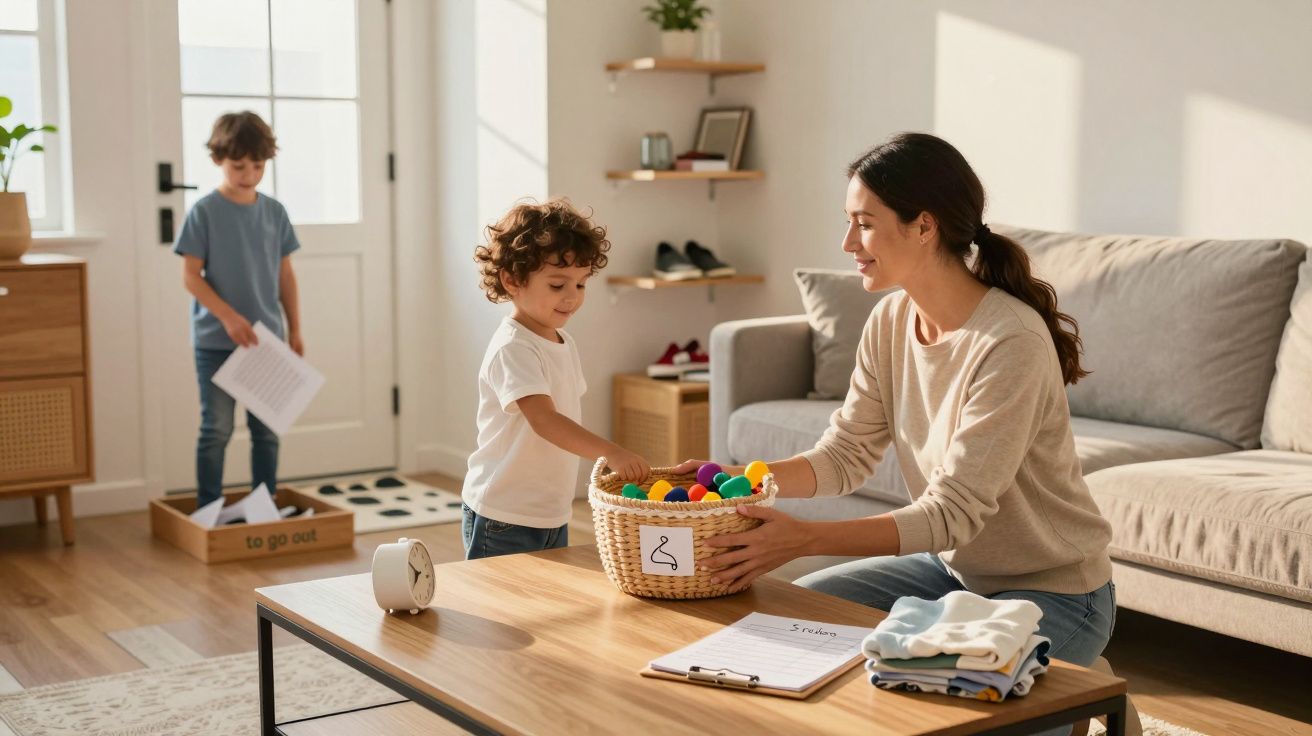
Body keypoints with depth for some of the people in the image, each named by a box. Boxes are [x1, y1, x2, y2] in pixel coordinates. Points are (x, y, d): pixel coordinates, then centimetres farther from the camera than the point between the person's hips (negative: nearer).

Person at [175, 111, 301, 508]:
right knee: (217, 429, 0)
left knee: (267, 429, 8)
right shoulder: (204, 211, -6)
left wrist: (295, 330, 8)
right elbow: (190, 275, -8)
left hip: (266, 338, 4)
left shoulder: (274, 211, 5)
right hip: (215, 340, -4)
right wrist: (229, 316, -18)